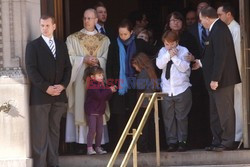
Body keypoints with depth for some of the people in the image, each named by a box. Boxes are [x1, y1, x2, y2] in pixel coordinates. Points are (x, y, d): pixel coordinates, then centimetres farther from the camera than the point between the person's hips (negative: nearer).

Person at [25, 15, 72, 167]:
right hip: (40, 95, -4)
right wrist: (46, 87, -15)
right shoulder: (33, 46, 1)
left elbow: (68, 67, 12)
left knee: (55, 130, 7)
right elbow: (31, 70, -7)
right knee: (40, 131, -5)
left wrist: (62, 85, -5)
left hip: (59, 95, 4)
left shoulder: (62, 45, 15)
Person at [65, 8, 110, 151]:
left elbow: (107, 59, 7)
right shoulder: (73, 39, 6)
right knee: (81, 108, -6)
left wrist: (98, 60, -12)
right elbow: (69, 58, 0)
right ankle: (81, 142, -5)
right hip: (80, 79, -1)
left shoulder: (104, 40, 11)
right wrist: (84, 59, -13)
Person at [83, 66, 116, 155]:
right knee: (92, 129, -10)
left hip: (100, 111, 8)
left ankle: (98, 147, 13)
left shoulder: (101, 85, 14)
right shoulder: (91, 86, -13)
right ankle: (89, 148, -8)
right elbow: (99, 95, -26)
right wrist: (109, 90, -20)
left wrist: (111, 91, -2)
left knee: (100, 130, 7)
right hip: (91, 111, -8)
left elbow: (105, 97, 14)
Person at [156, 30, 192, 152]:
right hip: (166, 90, 3)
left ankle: (182, 141, 11)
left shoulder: (183, 51, -2)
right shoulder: (162, 51, 7)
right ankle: (172, 142, 10)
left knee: (181, 117, 3)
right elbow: (159, 65, -7)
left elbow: (184, 67, -12)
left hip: (181, 90, -3)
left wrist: (174, 57, -17)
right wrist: (168, 55, -17)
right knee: (168, 117, 4)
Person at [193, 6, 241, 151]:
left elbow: (220, 56, -23)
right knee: (216, 112, 13)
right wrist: (201, 63, 27)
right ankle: (218, 141, 18)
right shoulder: (217, 28, 12)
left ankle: (227, 142, 3)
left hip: (222, 79, -10)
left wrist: (215, 79, -22)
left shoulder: (218, 30, -18)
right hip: (217, 78, 10)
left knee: (224, 111, -3)